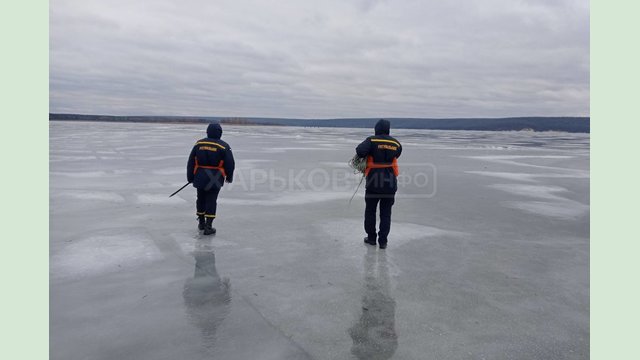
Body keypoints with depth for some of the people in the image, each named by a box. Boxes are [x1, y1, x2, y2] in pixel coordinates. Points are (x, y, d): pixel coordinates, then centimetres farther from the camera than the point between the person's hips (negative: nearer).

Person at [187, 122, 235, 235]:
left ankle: (201, 222, 31)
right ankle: (208, 226, 0)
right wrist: (229, 177, 11)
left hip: (200, 177, 3)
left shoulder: (199, 144, 3)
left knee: (201, 199, 18)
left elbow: (191, 162, 6)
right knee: (211, 201, 1)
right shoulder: (224, 146, -7)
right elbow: (230, 164, -4)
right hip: (215, 178, -3)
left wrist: (190, 177, 14)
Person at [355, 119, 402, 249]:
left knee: (370, 211, 14)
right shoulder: (396, 144, 4)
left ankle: (371, 237, 22)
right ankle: (383, 241, 11)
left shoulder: (372, 141, -9)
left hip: (374, 182, -2)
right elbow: (395, 156, 11)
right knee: (386, 213, 11)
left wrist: (364, 155, -2)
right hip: (390, 183, 3)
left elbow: (360, 151, -23)